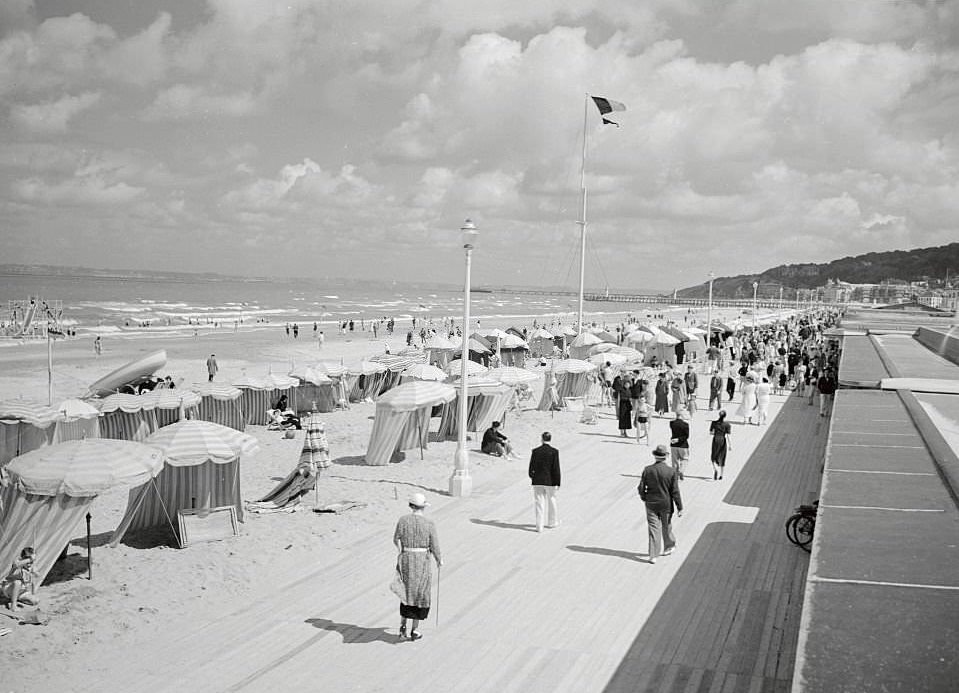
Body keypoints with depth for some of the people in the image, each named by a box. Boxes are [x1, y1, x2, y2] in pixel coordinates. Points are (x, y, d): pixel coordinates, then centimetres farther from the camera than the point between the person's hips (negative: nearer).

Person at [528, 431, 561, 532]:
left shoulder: (535, 451, -5)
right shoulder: (554, 452, -11)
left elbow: (531, 467, 2)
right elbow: (556, 468, -12)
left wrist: (531, 477, 20)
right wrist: (558, 483, -6)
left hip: (537, 481, 1)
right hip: (550, 481, -1)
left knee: (539, 503, 7)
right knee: (552, 501, 18)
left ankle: (539, 526, 4)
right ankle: (552, 522, 31)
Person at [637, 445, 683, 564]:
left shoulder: (647, 470, -10)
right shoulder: (671, 472, -14)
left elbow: (641, 488, -4)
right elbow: (675, 492, -12)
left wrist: (644, 498, 16)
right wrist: (680, 508, -4)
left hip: (651, 504, 1)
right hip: (666, 504, 0)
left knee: (653, 529, 5)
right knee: (666, 527, 20)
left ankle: (653, 555, 2)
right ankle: (669, 546, 41)